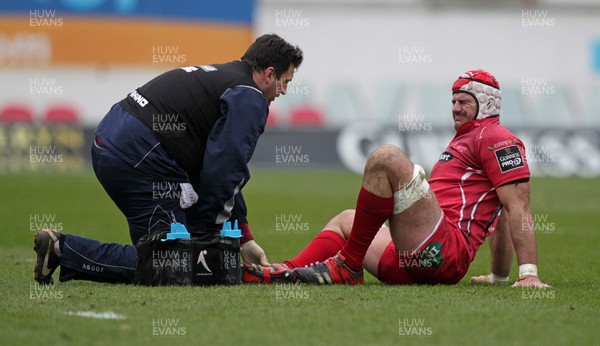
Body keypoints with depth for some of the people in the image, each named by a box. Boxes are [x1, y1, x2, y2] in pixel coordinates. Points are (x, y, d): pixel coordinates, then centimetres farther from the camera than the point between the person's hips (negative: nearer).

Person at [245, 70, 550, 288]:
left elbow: (518, 207, -10)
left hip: (444, 251, -11)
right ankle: (285, 273, 4)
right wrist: (500, 277, 36)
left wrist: (528, 273, -19)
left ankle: (347, 265, -16)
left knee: (386, 157, -23)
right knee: (346, 220, 31)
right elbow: (499, 217, 34)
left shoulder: (495, 138, 1)